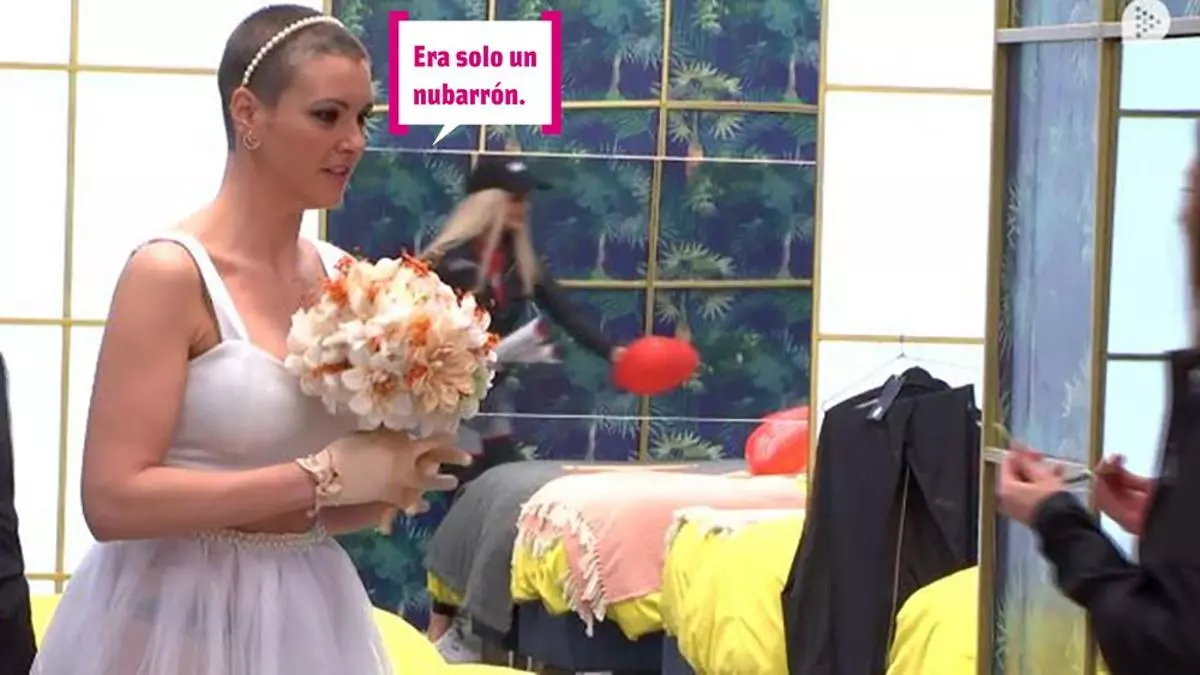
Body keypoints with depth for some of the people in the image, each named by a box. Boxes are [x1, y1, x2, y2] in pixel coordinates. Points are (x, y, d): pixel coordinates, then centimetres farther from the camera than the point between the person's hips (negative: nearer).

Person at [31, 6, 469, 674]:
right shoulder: (169, 273, -14)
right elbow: (113, 500, -21)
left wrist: (396, 474, -6)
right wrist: (323, 475, -21)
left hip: (308, 616, 6)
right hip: (180, 620, -6)